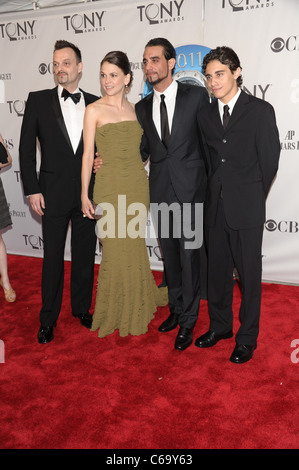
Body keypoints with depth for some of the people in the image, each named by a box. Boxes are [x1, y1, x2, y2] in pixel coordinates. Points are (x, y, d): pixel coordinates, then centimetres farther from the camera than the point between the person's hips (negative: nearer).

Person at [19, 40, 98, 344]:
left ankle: (82, 308, 29)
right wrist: (32, 189, -6)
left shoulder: (96, 104, 6)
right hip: (54, 192, -2)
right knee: (53, 257, 5)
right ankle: (48, 319, 19)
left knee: (85, 255, 11)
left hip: (88, 192, 2)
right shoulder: (38, 100, 2)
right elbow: (26, 148, 0)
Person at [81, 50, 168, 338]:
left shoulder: (135, 109, 10)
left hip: (137, 184, 4)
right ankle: (116, 312, 20)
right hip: (110, 187, -3)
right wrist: (84, 194, -6)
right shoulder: (94, 110, -2)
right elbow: (87, 154, -3)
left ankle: (136, 307, 31)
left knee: (134, 246, 12)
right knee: (115, 249, 2)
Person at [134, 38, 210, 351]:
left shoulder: (196, 96, -2)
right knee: (169, 254, 14)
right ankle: (176, 308, 33)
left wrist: (212, 183, -2)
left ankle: (188, 321, 17)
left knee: (189, 254, 0)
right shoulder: (142, 108, 10)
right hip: (160, 190, 4)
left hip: (190, 188, -4)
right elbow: (142, 152, 13)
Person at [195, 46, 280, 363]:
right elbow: (211, 160, 13)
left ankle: (247, 338, 20)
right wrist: (217, 193, 6)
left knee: (249, 274, 4)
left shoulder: (260, 111, -5)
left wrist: (251, 199, 2)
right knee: (217, 271, 14)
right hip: (216, 207, 5)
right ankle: (220, 326, 32)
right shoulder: (207, 115, 10)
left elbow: (269, 162, -3)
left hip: (246, 209, -4)